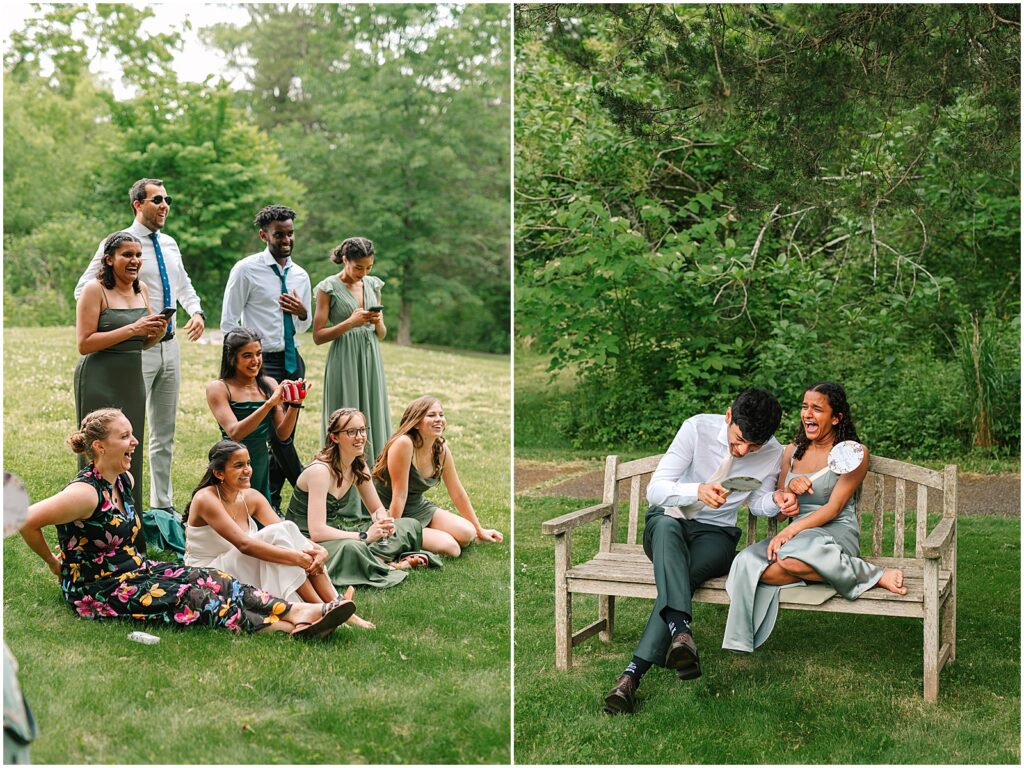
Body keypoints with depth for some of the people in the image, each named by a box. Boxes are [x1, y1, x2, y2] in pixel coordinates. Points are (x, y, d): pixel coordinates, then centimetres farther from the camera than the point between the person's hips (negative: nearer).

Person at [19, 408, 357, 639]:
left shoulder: (123, 481, 8)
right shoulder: (86, 493, -21)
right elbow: (27, 521, -23)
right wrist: (54, 563, -10)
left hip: (135, 570, 8)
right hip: (98, 589, -8)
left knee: (211, 579, -13)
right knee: (193, 598, -24)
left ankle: (298, 611, -28)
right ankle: (291, 627, -33)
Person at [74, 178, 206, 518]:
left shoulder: (169, 244, 12)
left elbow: (183, 285, 25)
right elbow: (84, 290, -9)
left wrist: (196, 312, 6)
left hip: (169, 346, 7)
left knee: (165, 433, 13)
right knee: (130, 430, -6)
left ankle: (163, 503, 22)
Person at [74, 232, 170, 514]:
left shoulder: (141, 290, 12)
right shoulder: (95, 290, -8)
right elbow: (84, 344, -15)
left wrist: (158, 332, -2)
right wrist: (132, 329, -19)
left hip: (132, 381, 7)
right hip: (100, 382, -7)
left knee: (132, 454, 9)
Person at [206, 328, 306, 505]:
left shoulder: (269, 384, 4)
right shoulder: (218, 388, -9)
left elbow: (283, 434, 2)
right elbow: (234, 433, -22)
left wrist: (294, 405, -15)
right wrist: (269, 404, -29)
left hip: (262, 465, 5)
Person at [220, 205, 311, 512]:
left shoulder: (300, 276, 12)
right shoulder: (246, 270, -4)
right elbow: (228, 322, -3)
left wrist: (302, 312, -1)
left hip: (293, 361, 6)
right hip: (264, 362, -6)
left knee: (285, 434, 6)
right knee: (279, 434, -13)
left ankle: (271, 505, 15)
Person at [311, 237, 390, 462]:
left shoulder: (373, 285, 11)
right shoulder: (328, 288, -4)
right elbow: (318, 336, -6)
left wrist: (378, 322, -6)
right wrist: (350, 322, -16)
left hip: (371, 361, 5)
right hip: (345, 363, -5)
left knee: (373, 421, 5)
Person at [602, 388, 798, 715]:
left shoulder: (773, 453, -6)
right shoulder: (698, 428, -15)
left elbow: (758, 504, 13)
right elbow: (655, 489, -19)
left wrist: (776, 500, -12)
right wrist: (698, 491, -39)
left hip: (716, 533, 1)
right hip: (669, 518, -1)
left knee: (687, 573, -35)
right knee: (667, 525, -40)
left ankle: (634, 672, -44)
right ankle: (681, 632, -56)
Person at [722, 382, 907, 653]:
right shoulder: (793, 451, 17)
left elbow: (834, 506, -9)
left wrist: (792, 529, -21)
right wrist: (790, 487, -6)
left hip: (837, 531, -5)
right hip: (796, 533, 5)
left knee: (792, 557, -39)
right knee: (749, 563, -28)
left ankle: (877, 575, -24)